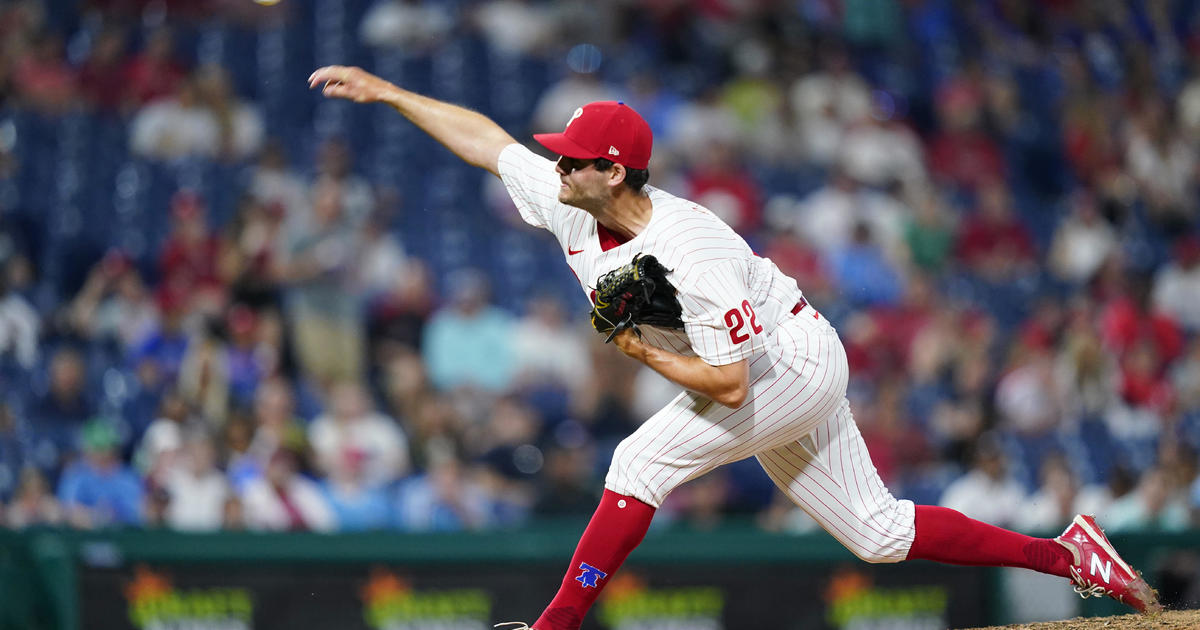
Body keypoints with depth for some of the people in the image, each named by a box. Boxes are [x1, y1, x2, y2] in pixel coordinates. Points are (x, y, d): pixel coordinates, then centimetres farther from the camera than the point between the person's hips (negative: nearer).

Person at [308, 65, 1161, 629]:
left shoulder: (690, 255, -32)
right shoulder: (570, 202, -9)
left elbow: (728, 384, -32)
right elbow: (483, 137, 2)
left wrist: (642, 352, -22)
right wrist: (385, 91, -1)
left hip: (795, 362, -9)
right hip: (771, 378, 9)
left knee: (643, 461, -20)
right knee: (878, 533, 11)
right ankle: (1066, 555, 15)